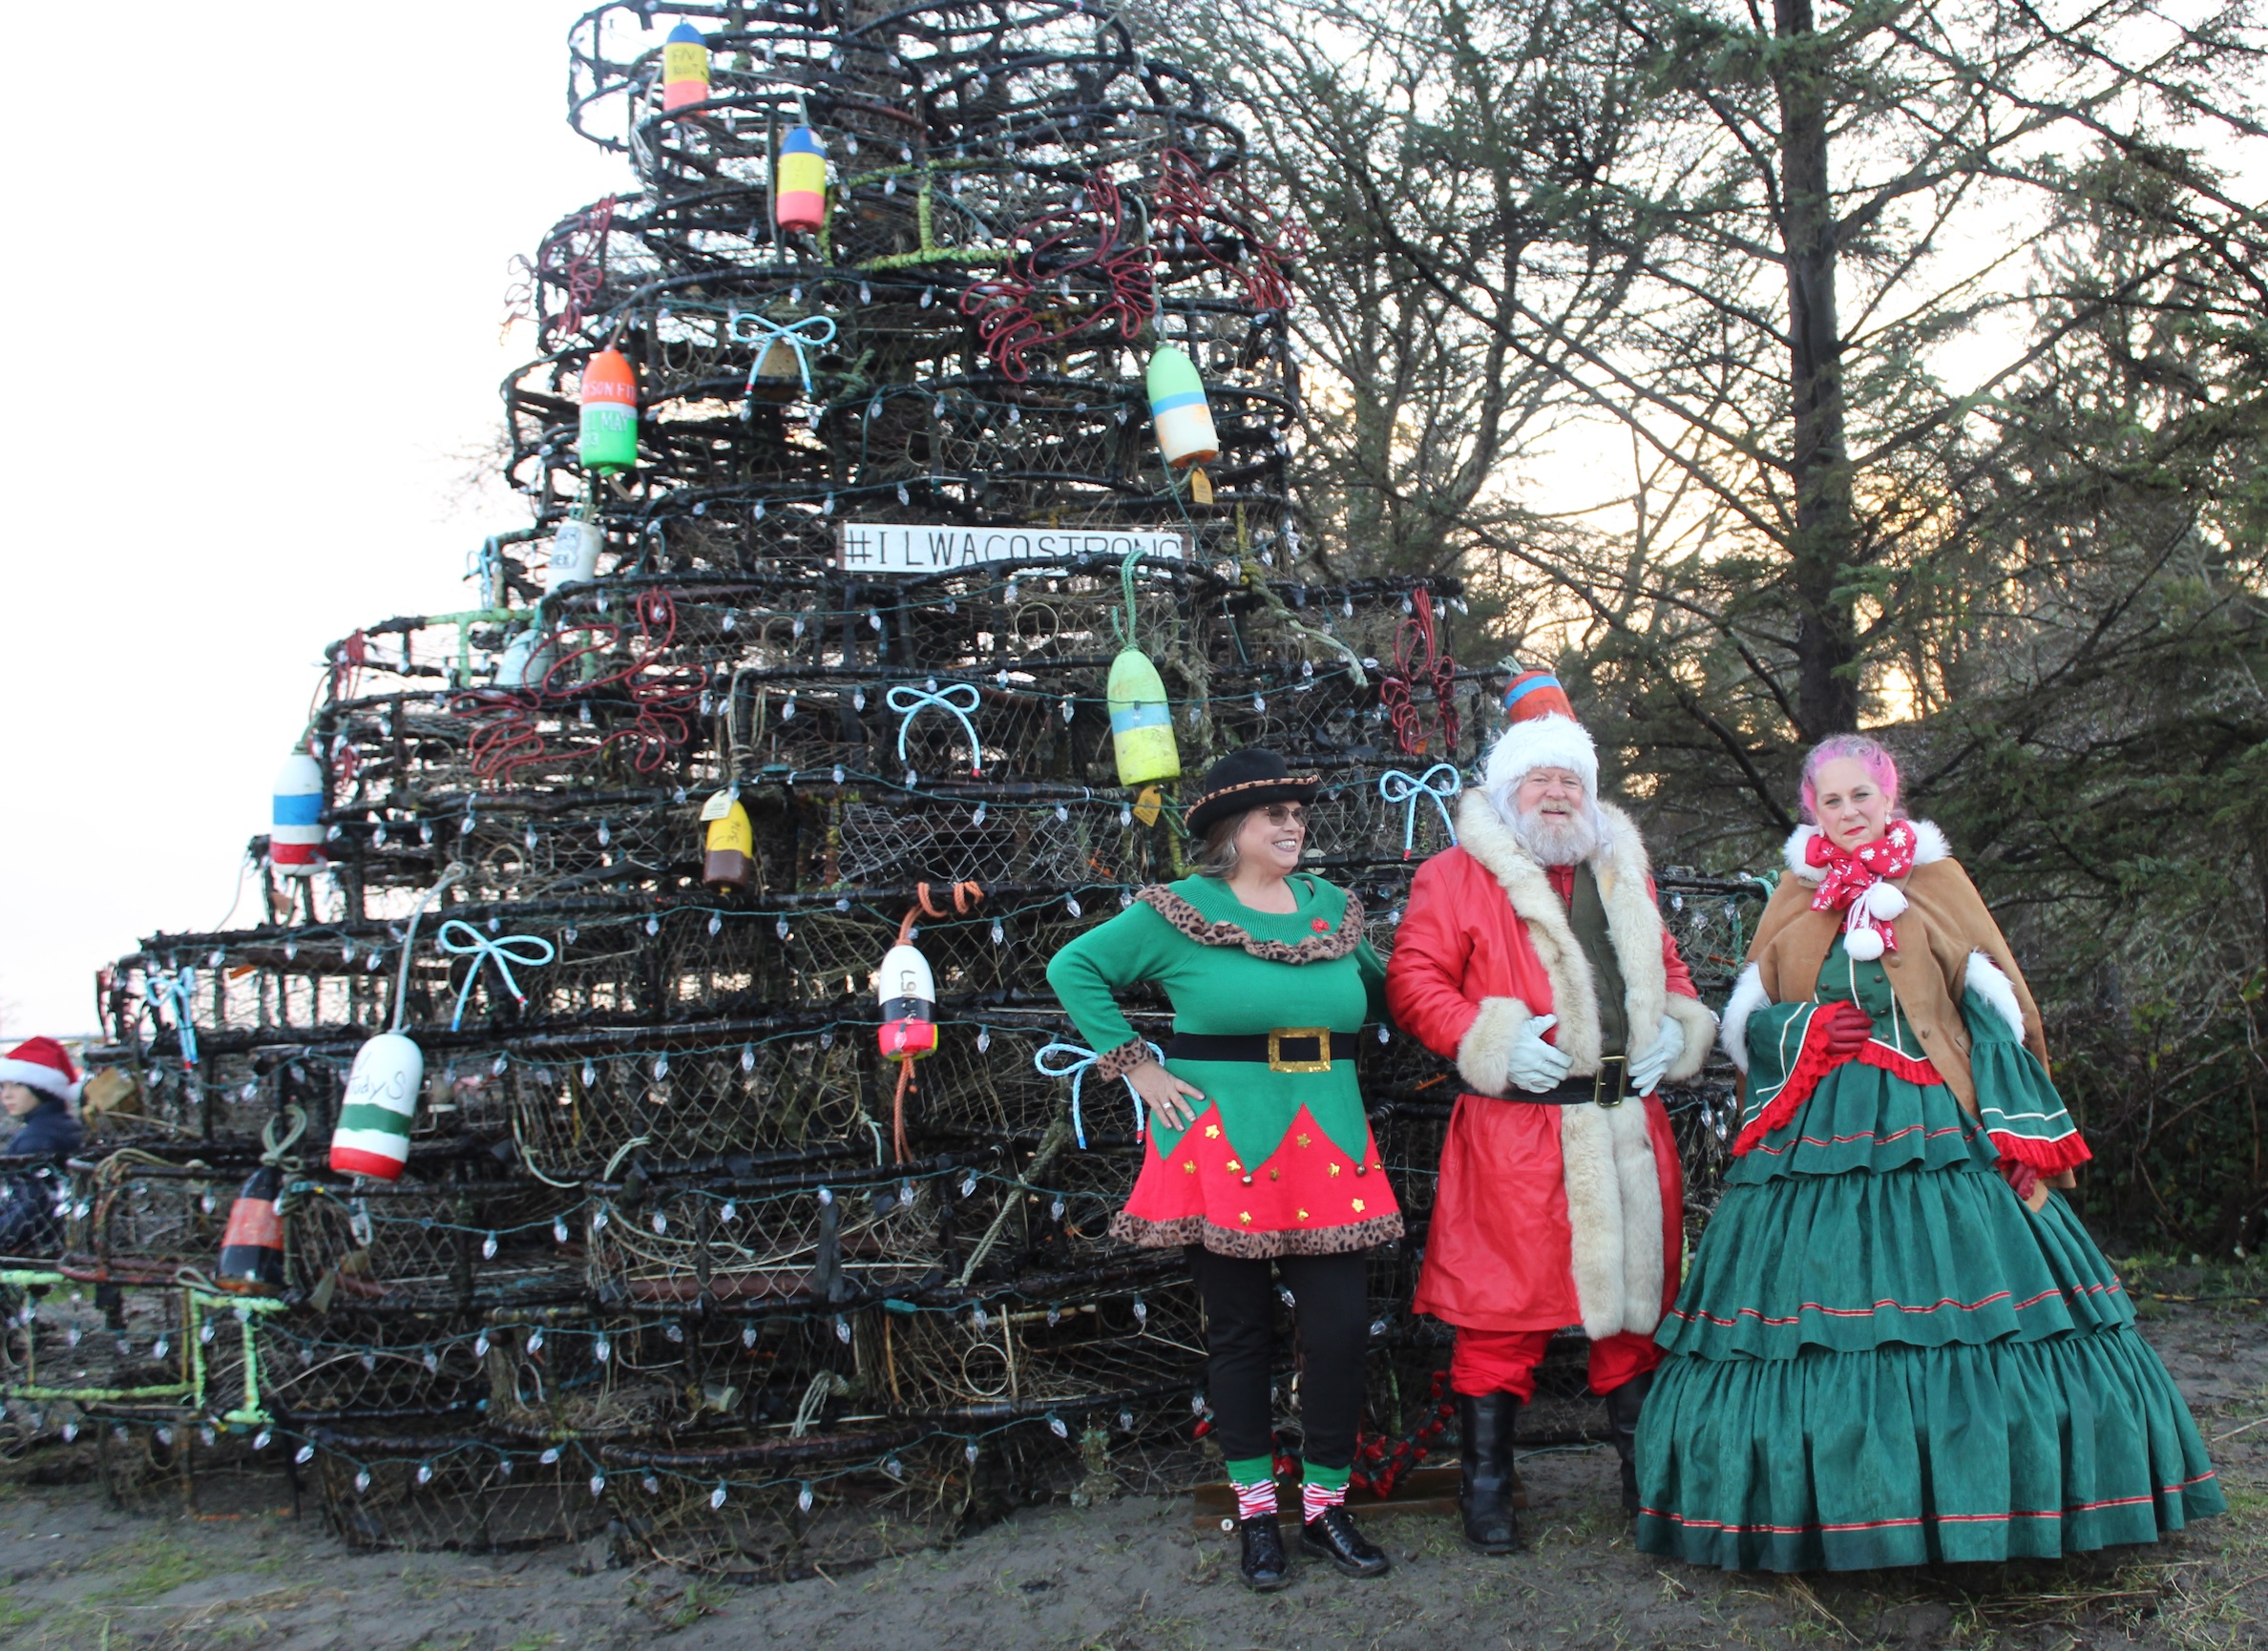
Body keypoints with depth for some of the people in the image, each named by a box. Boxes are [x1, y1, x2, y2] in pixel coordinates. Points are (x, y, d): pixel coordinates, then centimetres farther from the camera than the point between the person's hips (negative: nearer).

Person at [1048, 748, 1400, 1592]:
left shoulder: (1333, 908, 11)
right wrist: (1137, 1066, -4)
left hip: (1327, 1145, 4)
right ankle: (1256, 1509, 20)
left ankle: (1325, 1504, 16)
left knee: (1341, 1324, -1)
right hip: (1222, 1144, -3)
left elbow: (1380, 985, 26)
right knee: (1239, 1326, 6)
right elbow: (1074, 968, 0)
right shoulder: (1179, 913, -2)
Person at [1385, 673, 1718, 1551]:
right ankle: (1485, 1485, 12)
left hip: (1628, 1124, 5)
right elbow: (1412, 980, -4)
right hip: (1517, 1128, -5)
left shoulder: (1623, 870, 19)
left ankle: (1647, 1474, 26)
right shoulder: (1457, 876, 1)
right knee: (1504, 1308, -2)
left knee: (1638, 1291, 12)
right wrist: (1492, 1042, -15)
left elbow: (1667, 967, 27)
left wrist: (1675, 1028, 7)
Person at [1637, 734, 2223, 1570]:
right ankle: (1828, 1510, 10)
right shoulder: (1795, 899, 13)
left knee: (1959, 1313, -6)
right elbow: (1748, 1021, 15)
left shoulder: (1938, 884, 6)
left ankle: (1966, 1513, 6)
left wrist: (2017, 1133, -6)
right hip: (1816, 1140, 2)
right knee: (1807, 1324, -1)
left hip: (1932, 1138, -2)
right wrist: (1808, 1033, -6)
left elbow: (1997, 1012, 3)